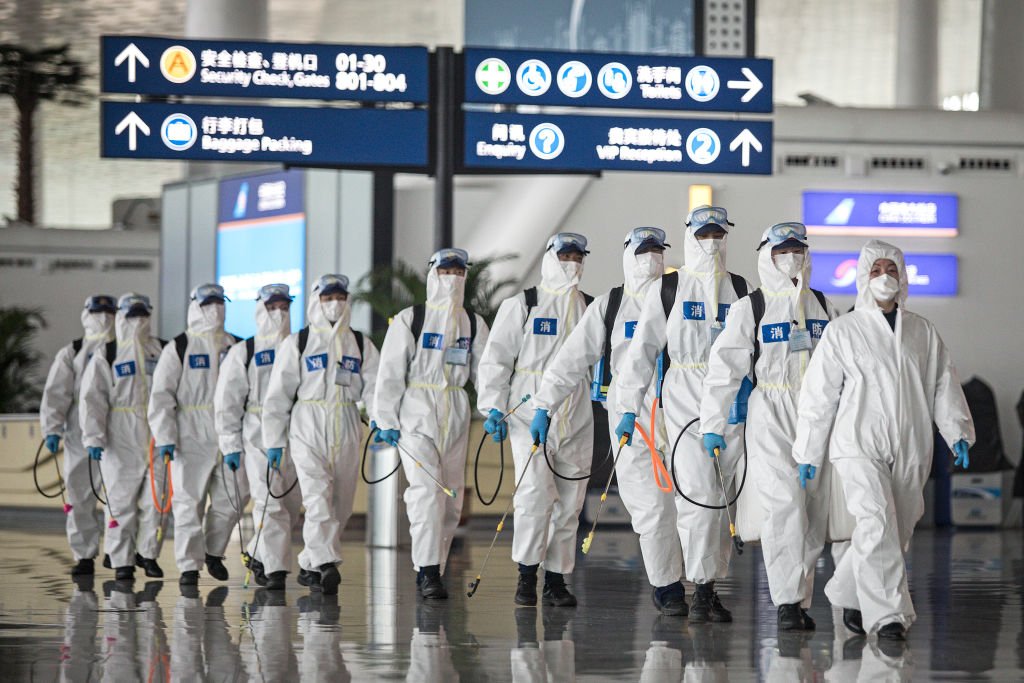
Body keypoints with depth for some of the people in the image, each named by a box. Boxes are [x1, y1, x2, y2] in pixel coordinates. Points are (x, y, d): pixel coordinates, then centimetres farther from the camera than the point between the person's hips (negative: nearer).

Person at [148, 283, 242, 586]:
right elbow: (161, 396, -4)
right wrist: (165, 438, -13)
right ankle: (189, 566, 3)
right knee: (189, 502, -4)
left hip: (229, 438, 4)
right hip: (191, 439, -4)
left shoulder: (236, 348, 13)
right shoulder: (178, 349, 0)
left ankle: (214, 552, 26)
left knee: (228, 502, 4)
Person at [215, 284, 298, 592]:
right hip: (258, 436, -4)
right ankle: (275, 569, -11)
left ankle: (258, 554, 27)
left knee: (291, 505, 6)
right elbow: (226, 402, 3)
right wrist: (230, 445, -4)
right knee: (270, 503, -12)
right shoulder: (243, 353, 5)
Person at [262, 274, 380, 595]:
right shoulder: (296, 343, 6)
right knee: (318, 496, -18)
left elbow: (374, 387, 2)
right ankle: (326, 564, -29)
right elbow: (278, 394, 5)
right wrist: (273, 441, 0)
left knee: (340, 504, 5)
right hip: (307, 427, -4)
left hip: (346, 431, 4)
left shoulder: (361, 344, 14)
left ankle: (309, 565, 19)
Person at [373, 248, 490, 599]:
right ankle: (428, 572, -19)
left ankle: (432, 570, 15)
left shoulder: (473, 323, 12)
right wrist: (387, 421, -7)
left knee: (452, 499, 5)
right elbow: (390, 372, -2)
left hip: (455, 417, 5)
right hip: (416, 412, -5)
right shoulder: (409, 320, -1)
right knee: (427, 489, -17)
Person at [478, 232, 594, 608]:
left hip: (576, 420, 4)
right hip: (530, 413, -4)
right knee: (535, 493, -16)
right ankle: (527, 573, -2)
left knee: (569, 501, 3)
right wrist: (493, 407, -6)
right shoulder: (521, 305, 3)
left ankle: (556, 579, 13)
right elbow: (496, 358, 2)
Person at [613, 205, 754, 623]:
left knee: (720, 497, 5)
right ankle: (702, 588, -10)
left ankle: (711, 587, 13)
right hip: (684, 400, -2)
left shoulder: (742, 290, 11)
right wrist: (628, 408, -1)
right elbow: (642, 350, 5)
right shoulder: (667, 290, 6)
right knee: (697, 492, -13)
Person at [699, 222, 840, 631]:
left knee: (815, 509, 3)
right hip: (771, 416, -4)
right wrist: (713, 425, -6)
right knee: (784, 502, -15)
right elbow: (724, 367, 0)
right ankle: (787, 602, -15)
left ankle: (801, 599, 11)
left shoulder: (823, 307, 14)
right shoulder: (749, 308, 1)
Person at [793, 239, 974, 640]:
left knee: (897, 532, 7)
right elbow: (818, 394, 5)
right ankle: (887, 614, -20)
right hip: (860, 446, -4)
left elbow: (944, 385, 13)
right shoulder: (842, 332, 4)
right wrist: (807, 453, 4)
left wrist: (957, 432, -3)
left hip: (911, 450, 4)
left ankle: (847, 594, 28)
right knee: (877, 525, -20)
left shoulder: (923, 333, 13)